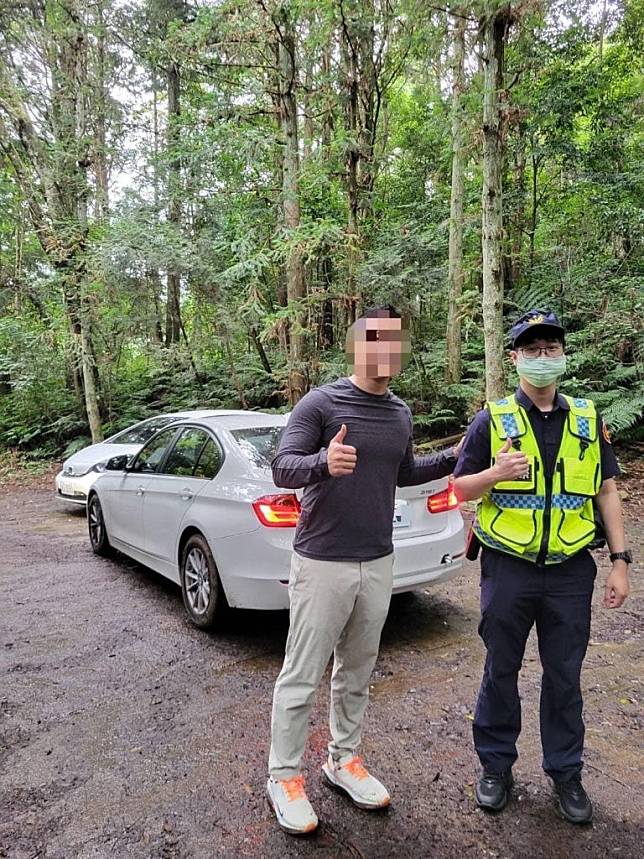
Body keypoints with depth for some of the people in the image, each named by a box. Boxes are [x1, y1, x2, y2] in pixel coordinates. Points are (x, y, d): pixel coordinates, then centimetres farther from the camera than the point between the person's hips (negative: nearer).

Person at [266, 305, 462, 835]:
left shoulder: (401, 414, 8)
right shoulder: (320, 404, -12)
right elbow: (283, 469, -18)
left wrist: (454, 458, 10)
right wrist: (323, 463, -39)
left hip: (378, 563, 6)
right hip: (323, 563, -5)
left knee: (357, 673, 18)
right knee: (302, 676, 7)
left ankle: (344, 761, 37)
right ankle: (284, 776, 25)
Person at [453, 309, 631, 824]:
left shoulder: (588, 420, 6)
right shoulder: (492, 420, -2)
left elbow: (607, 491, 8)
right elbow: (460, 488, -1)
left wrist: (620, 560, 2)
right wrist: (496, 473, -22)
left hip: (570, 570, 2)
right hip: (509, 568, -2)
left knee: (564, 677, 14)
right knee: (501, 671, 12)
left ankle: (566, 772, 33)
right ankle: (496, 766, 31)